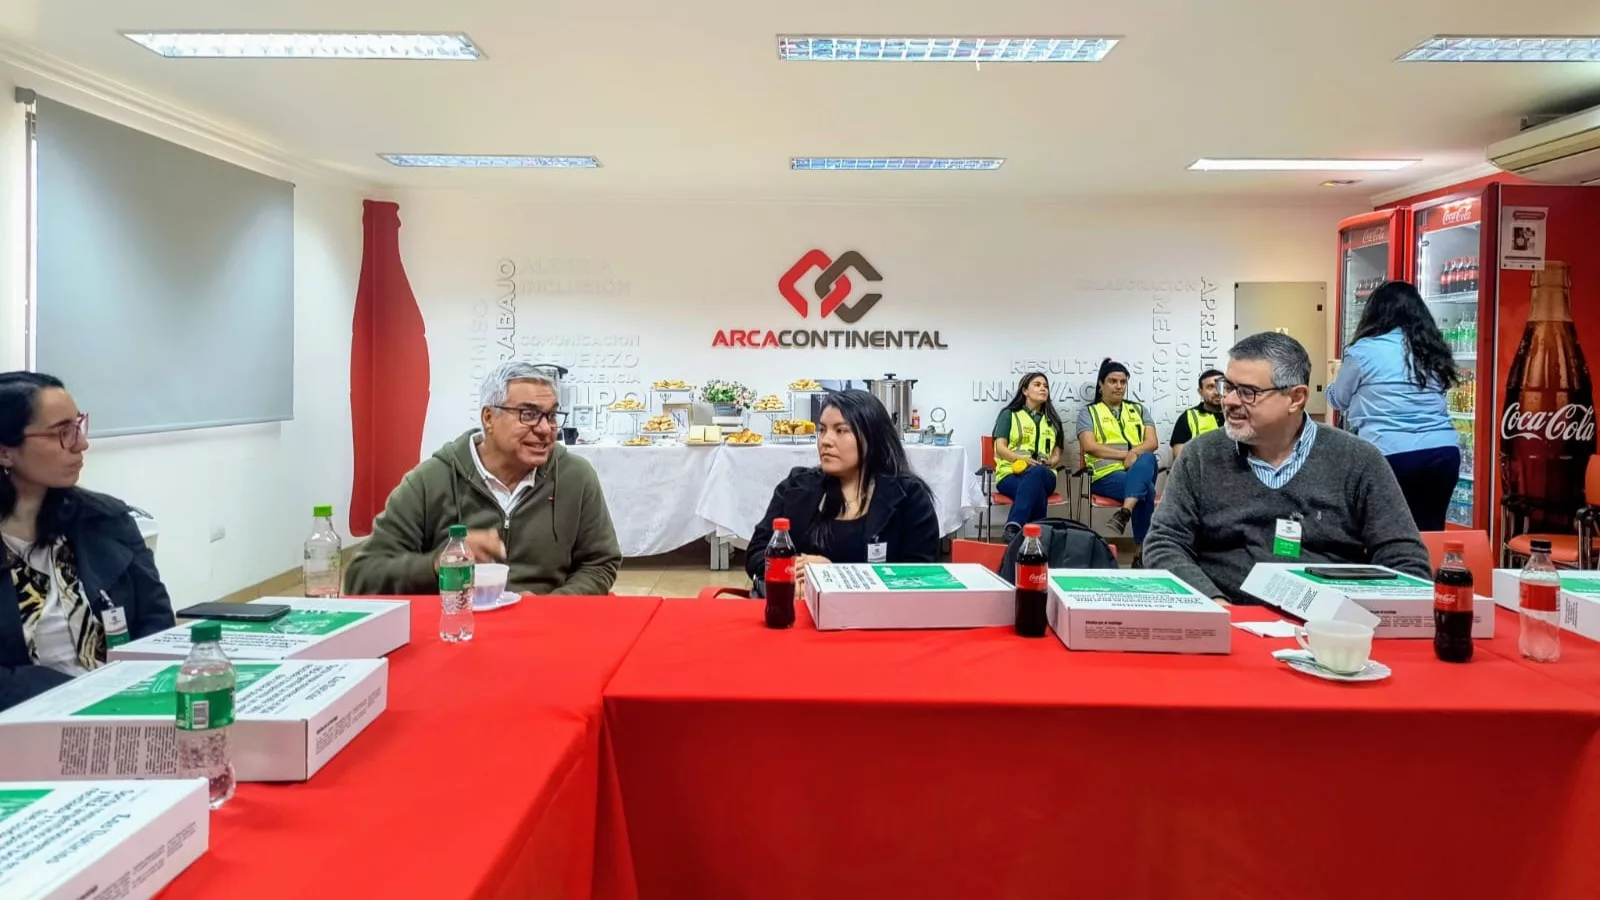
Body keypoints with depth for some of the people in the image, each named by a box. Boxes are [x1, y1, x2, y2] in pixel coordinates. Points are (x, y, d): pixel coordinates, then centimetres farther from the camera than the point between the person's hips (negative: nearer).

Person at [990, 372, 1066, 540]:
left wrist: (1049, 462, -6)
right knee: (1036, 490, -41)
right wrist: (1025, 459, -18)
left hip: (1043, 474, 2)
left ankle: (1013, 528, -52)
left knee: (1035, 473, -41)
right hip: (1010, 473, -2)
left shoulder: (1052, 420, 25)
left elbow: (1057, 455, 20)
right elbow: (1000, 448, 1)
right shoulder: (1009, 414, 13)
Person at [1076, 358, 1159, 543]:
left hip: (1140, 470, 3)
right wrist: (1125, 454, -13)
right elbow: (1090, 446, -5)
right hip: (1106, 473, -3)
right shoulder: (1088, 412, 12)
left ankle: (1124, 512, -52)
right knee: (1147, 490, -36)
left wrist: (1134, 454, -14)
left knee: (1147, 458, -37)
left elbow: (1152, 443, 9)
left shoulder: (1139, 410, 23)